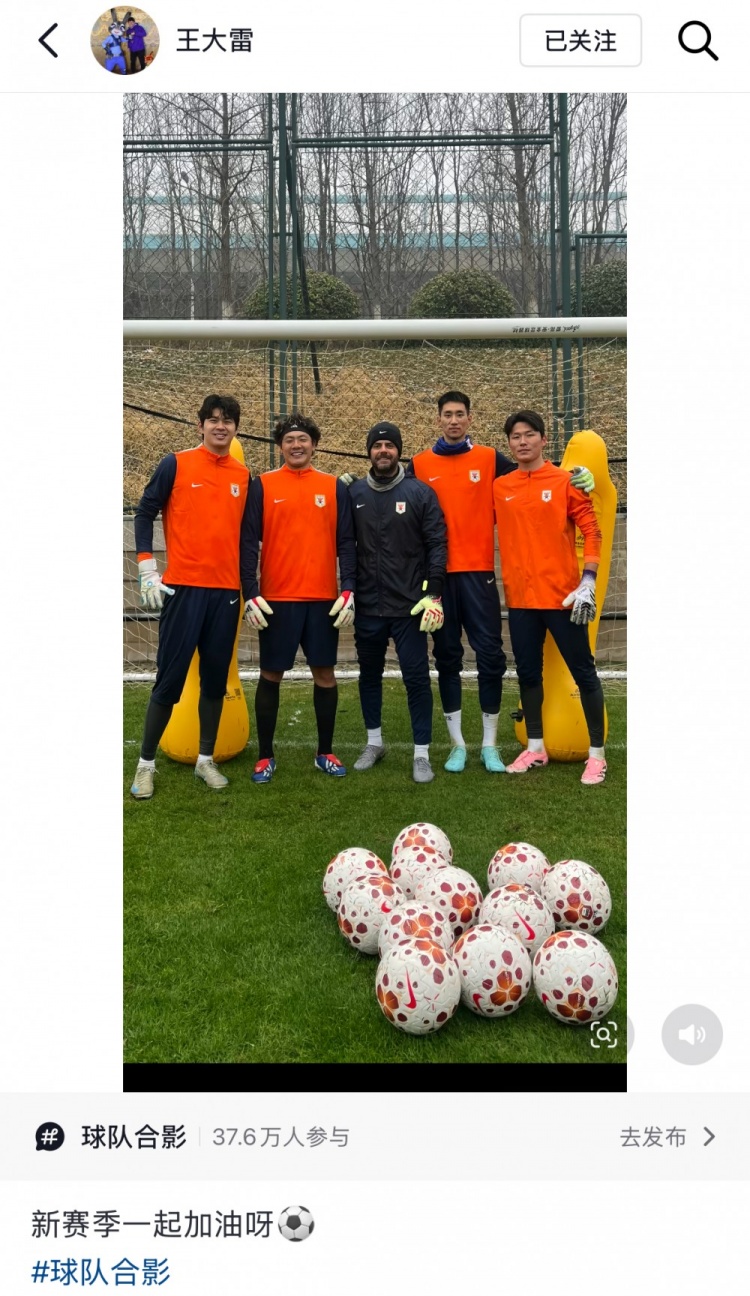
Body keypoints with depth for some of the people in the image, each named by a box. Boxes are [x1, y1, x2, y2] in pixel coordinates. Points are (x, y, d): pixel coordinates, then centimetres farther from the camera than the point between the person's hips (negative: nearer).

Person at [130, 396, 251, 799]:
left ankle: (206, 760, 21)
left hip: (227, 590, 4)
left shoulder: (243, 476, 10)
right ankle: (146, 764, 10)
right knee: (170, 678, -2)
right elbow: (145, 513, 1)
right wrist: (147, 570, -6)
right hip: (184, 587, -4)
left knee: (216, 678, 8)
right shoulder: (176, 464, -1)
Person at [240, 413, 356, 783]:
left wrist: (348, 590, -5)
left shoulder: (335, 488, 7)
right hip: (276, 599, -1)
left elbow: (346, 542, 6)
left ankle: (325, 753, 20)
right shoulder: (262, 486, 2)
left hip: (324, 599, 2)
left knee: (324, 673, 7)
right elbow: (248, 542, -1)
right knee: (271, 675, 4)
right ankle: (265, 756, 15)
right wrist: (250, 593, -10)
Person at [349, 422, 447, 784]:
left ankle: (422, 754, 8)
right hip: (367, 606, 3)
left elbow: (437, 545, -4)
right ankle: (374, 742, 31)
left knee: (416, 678, -2)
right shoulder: (354, 493, 5)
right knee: (369, 674, 14)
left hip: (409, 605, -3)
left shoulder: (421, 493, -2)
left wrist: (434, 594, -11)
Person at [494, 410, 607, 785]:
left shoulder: (565, 481, -4)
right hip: (520, 598, 4)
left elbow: (591, 531, -6)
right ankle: (535, 748, 26)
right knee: (528, 674, 12)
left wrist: (588, 582, -14)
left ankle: (596, 754, 12)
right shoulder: (499, 489, 6)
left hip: (562, 596, -4)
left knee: (583, 672, 3)